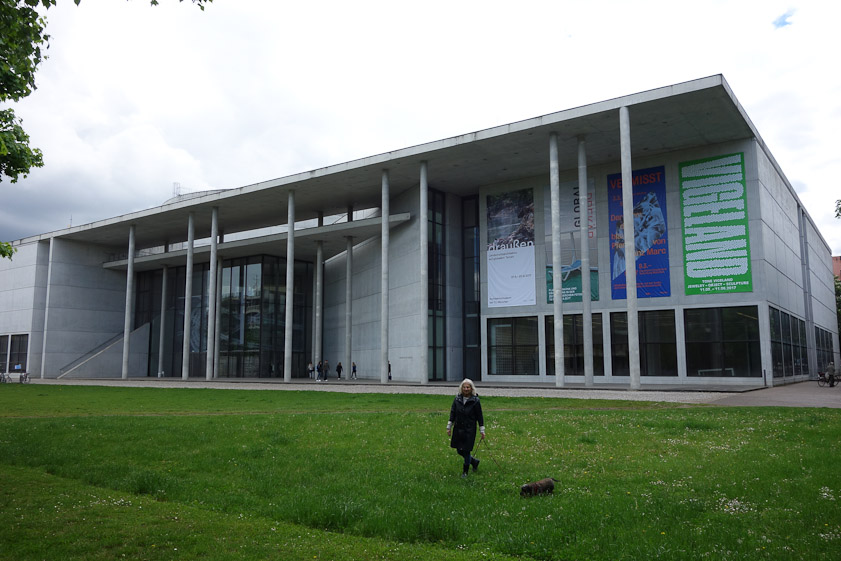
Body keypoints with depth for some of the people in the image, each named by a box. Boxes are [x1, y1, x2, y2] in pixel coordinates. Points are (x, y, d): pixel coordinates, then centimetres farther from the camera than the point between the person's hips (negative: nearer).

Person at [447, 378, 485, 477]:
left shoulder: (475, 401, -8)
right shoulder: (457, 399, 1)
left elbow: (479, 416, -3)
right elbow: (452, 413, 8)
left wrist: (482, 430, -2)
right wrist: (449, 427, 7)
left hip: (470, 430, -4)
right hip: (458, 429, 4)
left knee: (466, 451, -1)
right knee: (459, 450, 10)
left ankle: (465, 471, 19)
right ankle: (474, 462, 35)